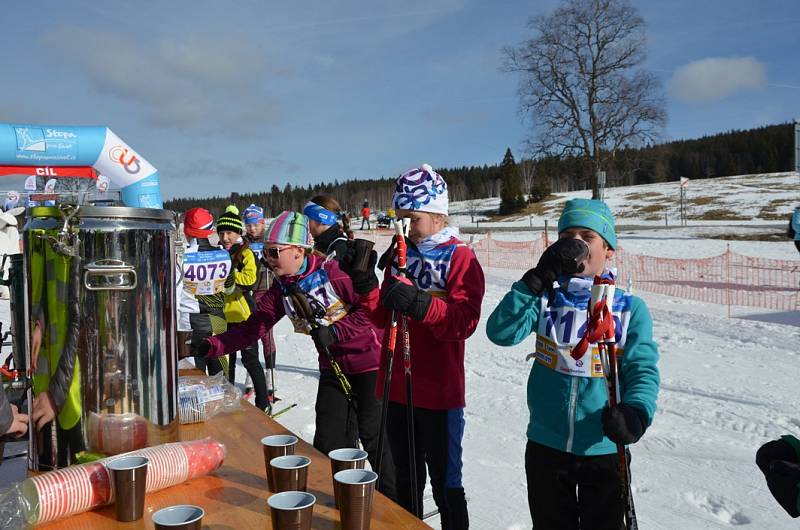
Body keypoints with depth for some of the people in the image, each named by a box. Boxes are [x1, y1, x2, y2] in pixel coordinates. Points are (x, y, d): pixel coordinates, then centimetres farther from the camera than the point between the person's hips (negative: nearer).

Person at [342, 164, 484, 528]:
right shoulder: (398, 255, 9)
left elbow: (464, 321, -19)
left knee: (445, 485, 8)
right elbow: (384, 318, 7)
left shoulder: (460, 258, -9)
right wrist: (365, 283, -9)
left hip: (439, 392, -6)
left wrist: (420, 304, -33)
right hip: (397, 386, 6)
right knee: (405, 480, 22)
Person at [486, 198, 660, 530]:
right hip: (546, 448, 1)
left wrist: (635, 413, -30)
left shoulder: (630, 308, -4)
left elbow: (643, 370, -9)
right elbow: (500, 332, -16)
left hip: (604, 450, -1)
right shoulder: (545, 298, -1)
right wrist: (537, 279, -23)